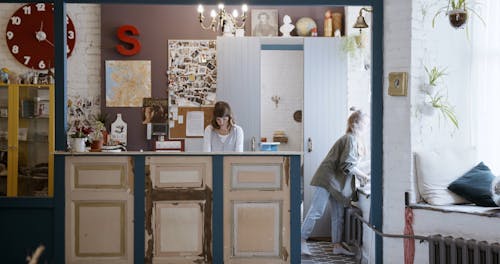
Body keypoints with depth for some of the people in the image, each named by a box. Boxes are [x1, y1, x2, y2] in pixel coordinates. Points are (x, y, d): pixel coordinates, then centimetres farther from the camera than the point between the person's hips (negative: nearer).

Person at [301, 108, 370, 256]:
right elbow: (346, 165, -21)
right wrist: (362, 175, -11)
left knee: (338, 214, 9)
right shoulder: (350, 139, -16)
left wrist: (359, 176, 6)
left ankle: (337, 246, 13)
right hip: (328, 178, -10)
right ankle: (302, 241, -5)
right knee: (316, 211, -10)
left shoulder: (355, 140, 15)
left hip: (337, 182, 10)